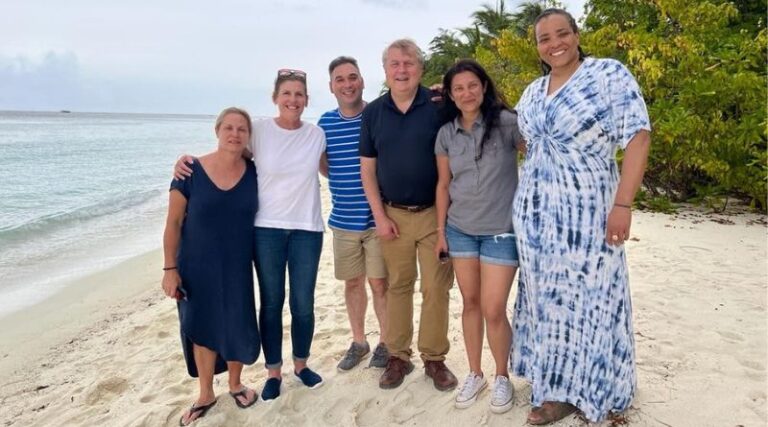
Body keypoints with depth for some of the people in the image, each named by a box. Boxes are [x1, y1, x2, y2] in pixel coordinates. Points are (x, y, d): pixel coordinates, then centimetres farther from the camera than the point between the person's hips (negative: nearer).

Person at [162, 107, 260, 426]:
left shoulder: (254, 172, -5)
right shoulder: (191, 172, -12)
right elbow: (173, 223, -8)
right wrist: (170, 269, -10)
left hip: (237, 268, 2)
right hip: (197, 268, -1)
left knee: (237, 326, 8)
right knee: (202, 329, 11)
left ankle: (235, 384, 36)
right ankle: (206, 394, 32)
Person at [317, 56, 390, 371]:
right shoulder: (325, 122, 5)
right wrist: (342, 184, -3)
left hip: (378, 218, -4)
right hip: (343, 220, 4)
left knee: (379, 283, 4)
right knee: (352, 282, 14)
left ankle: (385, 342, 24)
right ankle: (358, 342, 31)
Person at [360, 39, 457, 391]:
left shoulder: (438, 108, -4)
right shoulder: (372, 112, 3)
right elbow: (367, 168, 5)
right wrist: (379, 216, -1)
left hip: (434, 212, -2)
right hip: (393, 214, 2)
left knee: (436, 289, 3)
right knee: (397, 286, 10)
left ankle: (434, 358, 17)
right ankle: (398, 356, 21)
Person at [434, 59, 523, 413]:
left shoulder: (506, 122, -8)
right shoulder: (446, 133, 4)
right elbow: (443, 186, 9)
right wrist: (441, 232, 7)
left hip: (501, 231, -4)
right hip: (459, 230, 4)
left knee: (493, 310, -3)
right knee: (470, 303, 11)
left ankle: (502, 377, 22)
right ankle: (474, 374, 28)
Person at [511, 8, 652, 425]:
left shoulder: (610, 74, -8)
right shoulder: (532, 91, 10)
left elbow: (638, 137, -13)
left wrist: (622, 204, -19)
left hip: (585, 214, -6)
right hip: (535, 213, 6)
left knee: (580, 297, 3)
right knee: (548, 295, 12)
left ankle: (570, 389, 17)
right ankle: (552, 376, 27)